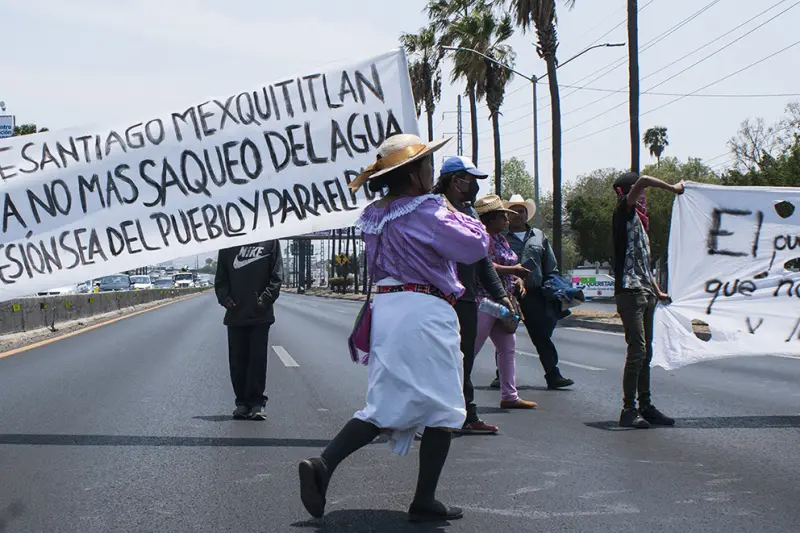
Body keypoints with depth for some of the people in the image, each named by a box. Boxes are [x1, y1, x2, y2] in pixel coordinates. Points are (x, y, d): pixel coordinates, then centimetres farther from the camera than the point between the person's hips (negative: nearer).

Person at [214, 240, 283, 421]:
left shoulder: (270, 241, 1)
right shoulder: (228, 245, 8)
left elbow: (277, 275, -1)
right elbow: (221, 277, 10)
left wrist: (266, 299, -13)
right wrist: (224, 297, -6)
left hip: (260, 314, -2)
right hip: (235, 314, 2)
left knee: (258, 359, -1)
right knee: (237, 361, 6)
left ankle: (256, 402, 4)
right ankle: (242, 402, 15)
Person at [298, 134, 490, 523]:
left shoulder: (377, 215, 13)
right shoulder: (426, 211, -13)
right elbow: (475, 247, -14)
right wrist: (457, 215, 3)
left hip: (386, 307, 8)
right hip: (426, 311, -8)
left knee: (385, 406, 10)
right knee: (441, 408, 4)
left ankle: (322, 465, -8)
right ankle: (425, 502, 8)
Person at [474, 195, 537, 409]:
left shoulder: (500, 238, 18)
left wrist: (518, 279, 6)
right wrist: (513, 270, -19)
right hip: (484, 299, -11)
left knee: (508, 347, 12)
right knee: (471, 348, -7)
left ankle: (509, 396, 18)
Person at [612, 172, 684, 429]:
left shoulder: (639, 220, 23)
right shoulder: (623, 213, -5)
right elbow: (644, 181, -21)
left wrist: (657, 291, 26)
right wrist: (673, 188, -10)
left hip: (645, 293, 10)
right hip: (629, 291, -10)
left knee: (645, 352, 11)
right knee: (637, 350, -13)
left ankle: (645, 406, 16)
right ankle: (628, 410, -10)